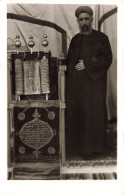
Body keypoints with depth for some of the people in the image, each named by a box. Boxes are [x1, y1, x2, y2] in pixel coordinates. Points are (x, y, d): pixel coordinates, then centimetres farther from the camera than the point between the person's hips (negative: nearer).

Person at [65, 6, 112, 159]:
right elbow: (69, 60, 19)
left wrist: (87, 64, -11)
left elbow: (107, 59, -7)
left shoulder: (101, 38, 1)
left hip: (93, 84, -4)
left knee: (92, 114, 0)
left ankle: (92, 146, 15)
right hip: (75, 85, 4)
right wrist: (71, 69, 2)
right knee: (74, 113, 4)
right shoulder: (75, 39, 14)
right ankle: (74, 145, 17)